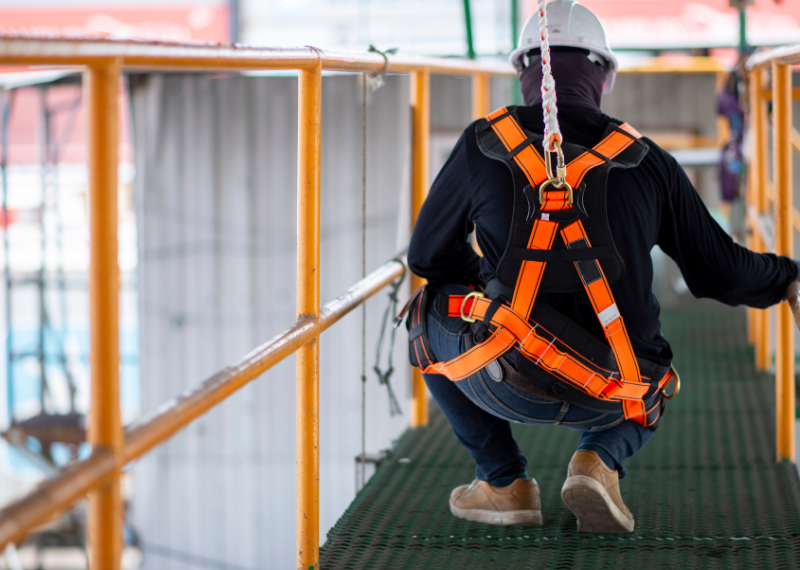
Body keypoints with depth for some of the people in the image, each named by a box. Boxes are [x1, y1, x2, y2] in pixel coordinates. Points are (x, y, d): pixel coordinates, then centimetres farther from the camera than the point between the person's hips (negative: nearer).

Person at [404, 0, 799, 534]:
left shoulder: (484, 143, 3)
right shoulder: (646, 160, 7)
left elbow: (427, 254, 15)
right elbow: (722, 272, 13)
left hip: (514, 381, -2)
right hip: (609, 398, 2)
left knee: (430, 314, 29)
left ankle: (504, 481, 21)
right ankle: (600, 459, 6)